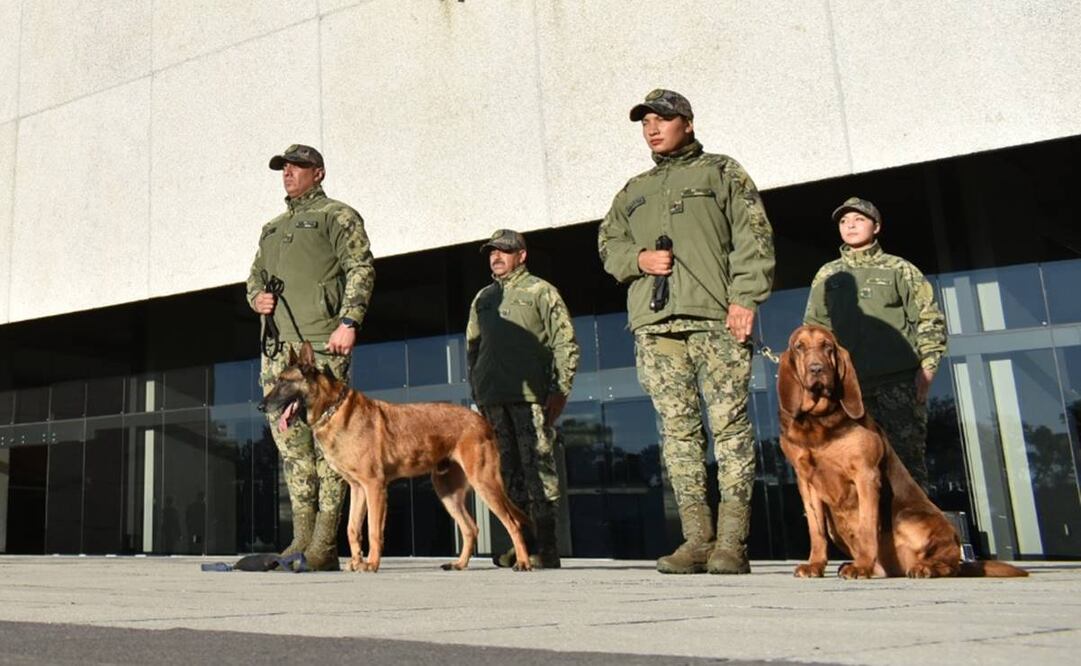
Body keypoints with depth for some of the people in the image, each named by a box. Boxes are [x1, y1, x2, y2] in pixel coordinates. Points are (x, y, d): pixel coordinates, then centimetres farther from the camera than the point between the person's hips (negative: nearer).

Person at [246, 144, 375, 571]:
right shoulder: (272, 228, 27)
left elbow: (361, 269, -5)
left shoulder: (337, 216, 6)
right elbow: (255, 275, 33)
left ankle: (324, 546, -7)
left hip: (321, 342, -7)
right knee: (290, 439, 4)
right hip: (277, 344, 7)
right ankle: (302, 537, 10)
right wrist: (256, 297, 9)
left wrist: (349, 322, -18)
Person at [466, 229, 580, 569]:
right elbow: (472, 347, 24)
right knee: (508, 468, 7)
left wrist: (560, 389, -7)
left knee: (538, 467, -8)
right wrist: (476, 390, 15)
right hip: (493, 397, 6)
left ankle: (546, 547, -4)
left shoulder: (540, 291, 6)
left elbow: (565, 343, 1)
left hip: (530, 394, -5)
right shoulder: (482, 298, 22)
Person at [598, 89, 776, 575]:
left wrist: (744, 298, -11)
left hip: (716, 318, -4)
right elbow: (608, 242, 22)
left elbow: (753, 237, 2)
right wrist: (637, 258, -1)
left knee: (729, 424, -8)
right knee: (677, 429, 0)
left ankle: (731, 541, -5)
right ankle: (697, 539, 4)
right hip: (654, 325, 4)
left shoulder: (721, 172, 13)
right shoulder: (633, 191, 26)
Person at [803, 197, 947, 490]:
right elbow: (814, 328, 16)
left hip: (899, 379, -2)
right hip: (849, 383, 2)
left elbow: (930, 320, 5)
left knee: (907, 453, -4)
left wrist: (926, 368, -5)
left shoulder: (899, 269, 10)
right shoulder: (826, 276, 17)